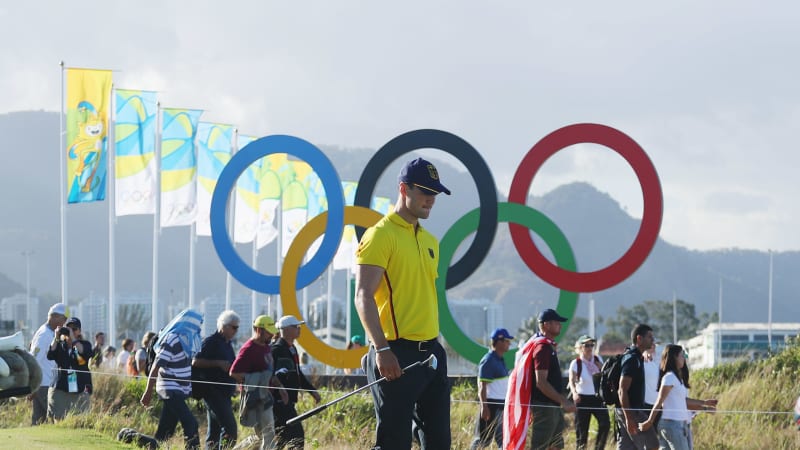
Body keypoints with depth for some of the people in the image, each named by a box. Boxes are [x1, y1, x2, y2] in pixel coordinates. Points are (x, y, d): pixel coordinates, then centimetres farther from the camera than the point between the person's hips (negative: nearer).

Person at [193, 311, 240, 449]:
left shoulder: (227, 344, 19)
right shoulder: (211, 342, -8)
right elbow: (196, 362, -16)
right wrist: (218, 363, -21)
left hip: (224, 393, 9)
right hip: (213, 390, -9)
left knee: (214, 430, 8)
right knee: (230, 427, -18)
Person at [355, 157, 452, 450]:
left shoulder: (429, 241, 18)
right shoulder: (380, 236, -7)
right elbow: (364, 297, -14)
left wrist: (433, 346, 19)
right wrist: (381, 349, -22)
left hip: (431, 352, 8)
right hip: (397, 354, -8)